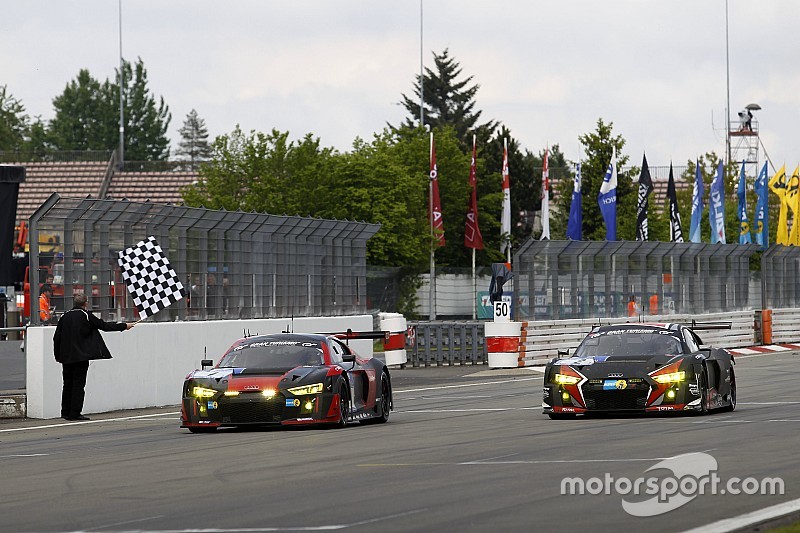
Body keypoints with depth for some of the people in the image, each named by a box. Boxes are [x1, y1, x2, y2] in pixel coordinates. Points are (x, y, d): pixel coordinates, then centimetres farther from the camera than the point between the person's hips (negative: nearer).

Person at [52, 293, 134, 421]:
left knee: (68, 384, 12)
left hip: (66, 357, 4)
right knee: (78, 384, -1)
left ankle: (65, 413, 14)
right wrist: (124, 326, 10)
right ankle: (75, 413, -4)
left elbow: (57, 338, 5)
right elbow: (104, 326, -1)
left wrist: (58, 355, 16)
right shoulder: (86, 316, -7)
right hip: (81, 356, -4)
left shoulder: (65, 316, 4)